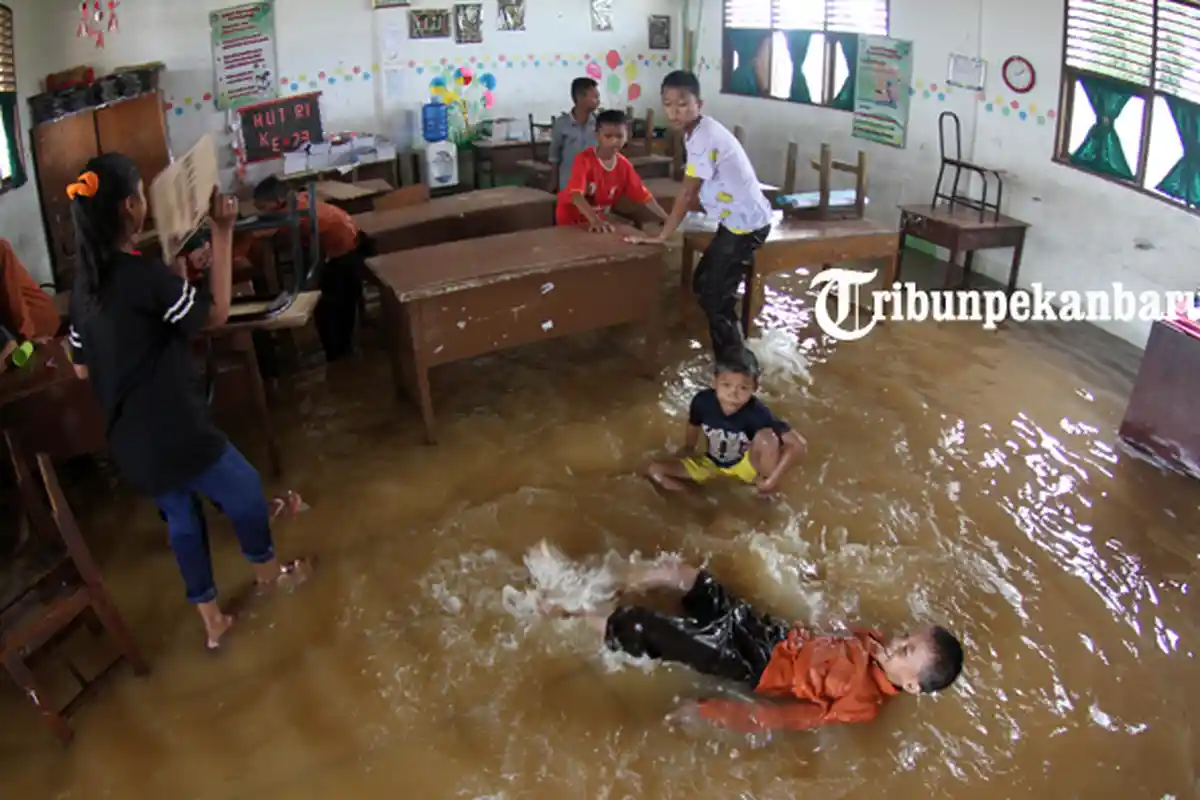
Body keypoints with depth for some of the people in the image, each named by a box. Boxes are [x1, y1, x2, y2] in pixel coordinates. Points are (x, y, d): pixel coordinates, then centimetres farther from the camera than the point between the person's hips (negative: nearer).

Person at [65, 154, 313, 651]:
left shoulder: (84, 286, 4)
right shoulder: (144, 275, -21)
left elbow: (82, 367, 12)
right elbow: (215, 313, -9)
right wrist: (222, 233, -9)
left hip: (130, 443, 8)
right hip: (175, 434, -8)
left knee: (181, 518, 23)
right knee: (244, 490, 17)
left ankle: (210, 618, 35)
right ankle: (267, 571, 41)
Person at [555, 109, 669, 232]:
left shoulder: (624, 165, -6)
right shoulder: (584, 159, -22)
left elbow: (643, 195, -3)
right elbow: (576, 194, -35)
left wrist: (668, 220, -11)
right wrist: (594, 221, -50)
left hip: (598, 221, 5)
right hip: (570, 219, -4)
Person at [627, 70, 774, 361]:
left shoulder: (705, 137, -23)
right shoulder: (698, 131, 5)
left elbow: (687, 193, -22)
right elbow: (695, 190, 12)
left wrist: (662, 236, -17)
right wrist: (670, 221, 12)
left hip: (746, 223, -10)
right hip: (735, 220, 10)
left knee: (716, 295, -6)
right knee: (703, 285, 16)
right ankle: (728, 353, 27)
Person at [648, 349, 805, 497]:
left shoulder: (756, 412, -35)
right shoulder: (702, 401, -27)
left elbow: (798, 444, -35)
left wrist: (773, 479, -38)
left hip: (746, 465, -3)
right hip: (712, 464, 3)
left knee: (766, 436, -36)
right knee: (656, 470, -11)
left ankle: (767, 487, -9)